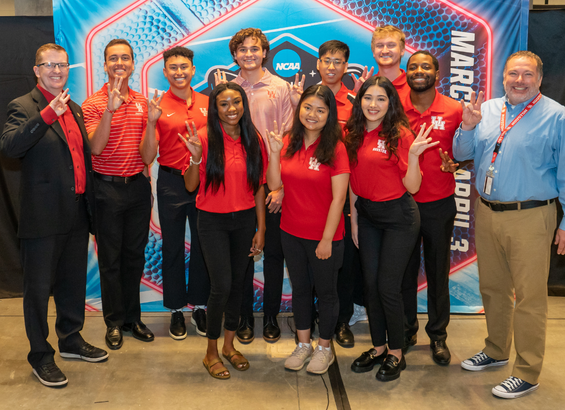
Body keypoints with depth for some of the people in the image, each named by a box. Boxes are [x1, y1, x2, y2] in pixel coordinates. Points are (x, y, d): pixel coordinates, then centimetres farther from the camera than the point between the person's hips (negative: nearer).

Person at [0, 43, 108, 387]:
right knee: (39, 287, 5)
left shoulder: (74, 109, 15)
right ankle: (40, 355, 19)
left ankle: (71, 339, 35)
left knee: (74, 281, 18)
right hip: (44, 215, -7)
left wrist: (90, 201, 18)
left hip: (77, 212, 7)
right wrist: (47, 114, -32)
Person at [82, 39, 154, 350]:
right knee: (110, 258, 5)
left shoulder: (142, 102, 9)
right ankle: (114, 322, 19)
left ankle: (132, 317, 24)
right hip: (107, 187, -4)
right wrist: (110, 109, -29)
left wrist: (147, 182, 6)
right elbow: (95, 147, -19)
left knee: (135, 255, 11)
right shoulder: (94, 103, -5)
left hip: (137, 185, 4)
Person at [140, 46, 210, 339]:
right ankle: (176, 311, 22)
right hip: (171, 184, -2)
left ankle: (199, 307, 25)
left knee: (203, 246, 9)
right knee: (173, 248, 8)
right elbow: (147, 157, -8)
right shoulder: (159, 106, -3)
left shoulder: (207, 103, 3)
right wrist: (152, 122, -21)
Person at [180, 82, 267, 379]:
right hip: (213, 221, -4)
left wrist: (261, 228, 3)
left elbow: (259, 187, 5)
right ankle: (211, 352, 12)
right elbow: (190, 186, -8)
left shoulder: (254, 140, 2)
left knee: (238, 283, 11)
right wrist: (195, 157, -25)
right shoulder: (205, 138, -9)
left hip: (244, 220, 4)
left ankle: (229, 345, 30)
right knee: (222, 286, -8)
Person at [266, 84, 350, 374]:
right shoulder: (288, 142, 1)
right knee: (299, 288, 18)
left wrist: (327, 239, -16)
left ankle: (324, 348, 30)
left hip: (324, 235, -5)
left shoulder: (335, 148, -14)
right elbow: (274, 184, -1)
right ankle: (303, 344, 36)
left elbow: (338, 198, -15)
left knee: (325, 291, 11)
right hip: (291, 232, 5)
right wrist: (274, 152, -14)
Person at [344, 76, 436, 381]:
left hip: (398, 216, -5)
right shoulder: (353, 135, 3)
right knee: (370, 284, 11)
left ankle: (396, 353, 18)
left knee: (388, 286, -2)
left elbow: (412, 187, -14)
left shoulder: (400, 134, -12)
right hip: (366, 215, 5)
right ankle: (378, 347, 28)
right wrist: (353, 219, 12)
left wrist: (413, 155, -30)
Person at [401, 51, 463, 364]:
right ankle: (406, 331, 28)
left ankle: (438, 336, 27)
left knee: (438, 271, 10)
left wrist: (455, 164, -15)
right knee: (404, 270, 10)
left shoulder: (454, 111, -2)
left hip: (439, 203, 0)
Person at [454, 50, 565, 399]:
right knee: (492, 289, 18)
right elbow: (463, 155, 9)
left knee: (529, 298, 1)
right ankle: (496, 351, 38)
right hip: (487, 213, 5)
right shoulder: (487, 110, 8)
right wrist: (467, 126, -10)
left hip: (530, 218, -5)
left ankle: (528, 373, 15)